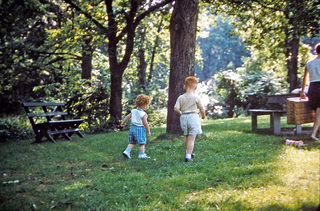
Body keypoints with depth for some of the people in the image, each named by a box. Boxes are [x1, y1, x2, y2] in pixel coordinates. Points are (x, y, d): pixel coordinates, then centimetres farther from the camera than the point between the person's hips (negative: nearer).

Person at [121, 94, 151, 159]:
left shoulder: (133, 111, 8)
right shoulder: (143, 114, -13)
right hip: (140, 129, -7)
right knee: (142, 143, 3)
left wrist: (123, 122, 28)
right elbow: (145, 123, -17)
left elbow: (127, 116, 14)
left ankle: (127, 151, 7)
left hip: (132, 128, 7)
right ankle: (141, 154, 5)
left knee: (132, 142, 17)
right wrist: (148, 131, -9)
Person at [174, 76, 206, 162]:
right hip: (193, 117, -4)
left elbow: (176, 108, -4)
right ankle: (188, 156, -12)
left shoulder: (180, 98, 2)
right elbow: (202, 109, 1)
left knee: (186, 137, 21)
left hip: (184, 117, 4)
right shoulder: (196, 97, -6)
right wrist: (203, 115, 21)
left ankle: (189, 153, 35)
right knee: (192, 138, -5)